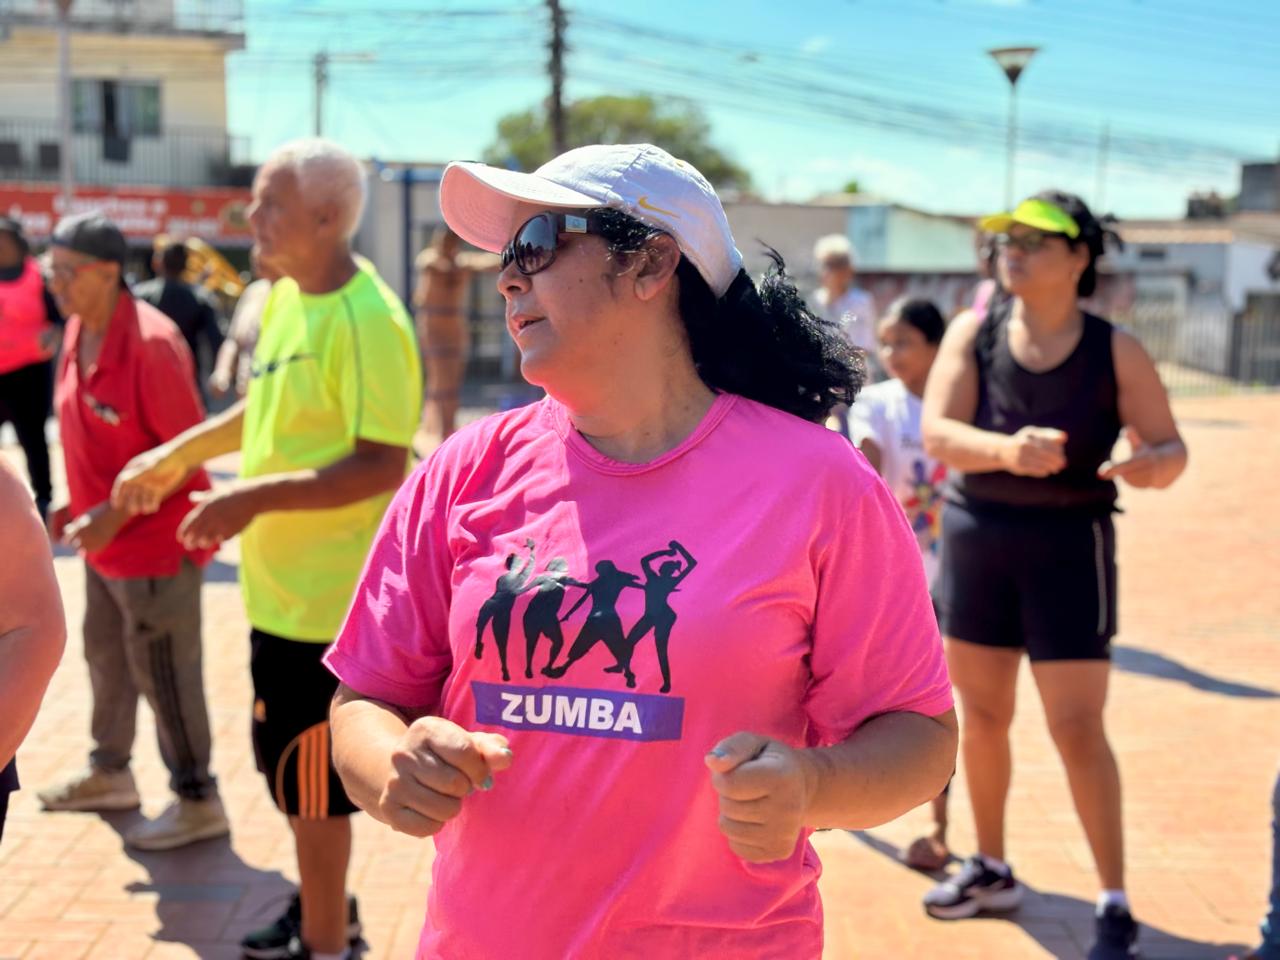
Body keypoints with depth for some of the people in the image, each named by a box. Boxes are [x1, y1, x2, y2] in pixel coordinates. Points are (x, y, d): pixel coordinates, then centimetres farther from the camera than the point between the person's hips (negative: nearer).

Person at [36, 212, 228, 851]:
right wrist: (77, 504, 8)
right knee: (106, 655, 23)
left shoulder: (150, 343, -24)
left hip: (155, 542, -9)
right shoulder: (80, 329, 4)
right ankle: (110, 773, 42)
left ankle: (198, 802, 18)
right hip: (106, 541, 9)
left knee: (162, 674, 2)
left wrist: (114, 514, -23)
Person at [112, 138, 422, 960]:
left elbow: (380, 465, -25)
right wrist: (180, 453, 17)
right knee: (290, 763, 22)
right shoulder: (286, 297, 6)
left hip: (327, 596, -9)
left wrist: (255, 497, -30)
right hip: (281, 584, 9)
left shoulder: (366, 322, -22)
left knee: (310, 776, 5)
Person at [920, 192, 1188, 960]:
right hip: (974, 532, 3)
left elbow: (1170, 446, -5)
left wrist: (1153, 465, -29)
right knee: (983, 716, 14)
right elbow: (937, 433, -15)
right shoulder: (973, 333, -3)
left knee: (1078, 729, -3)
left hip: (1069, 543, -3)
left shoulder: (1116, 350, -7)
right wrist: (1006, 449, -35)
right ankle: (992, 872, 32)